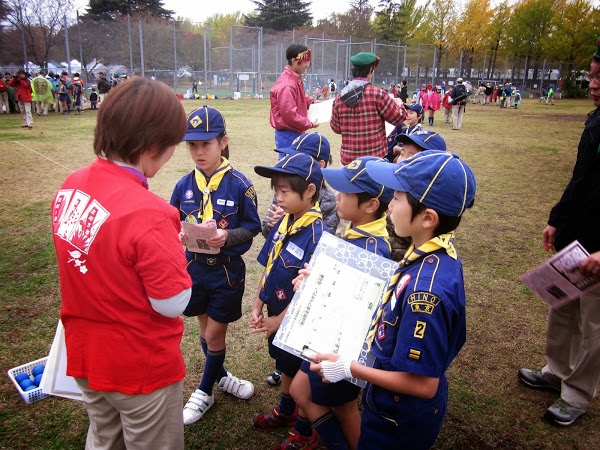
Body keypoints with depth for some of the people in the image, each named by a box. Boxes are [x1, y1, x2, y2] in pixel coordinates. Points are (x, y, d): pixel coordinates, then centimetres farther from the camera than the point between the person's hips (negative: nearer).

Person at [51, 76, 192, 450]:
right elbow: (173, 303, -22)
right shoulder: (147, 213, -31)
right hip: (141, 367, -6)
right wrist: (173, 248, -8)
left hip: (84, 354, 6)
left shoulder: (70, 187, -9)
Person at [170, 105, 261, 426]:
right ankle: (220, 376, 45)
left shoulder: (239, 185, -14)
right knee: (206, 329, 19)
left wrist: (227, 237, -26)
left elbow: (251, 228, -8)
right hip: (194, 267, 4)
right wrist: (179, 235, -17)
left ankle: (205, 392, 32)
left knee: (214, 334, 8)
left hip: (227, 270, -4)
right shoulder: (183, 185, -3)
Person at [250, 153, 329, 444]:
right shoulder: (283, 223, -3)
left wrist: (279, 320, -17)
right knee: (285, 366, 27)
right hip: (277, 313, 7)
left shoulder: (317, 235, -27)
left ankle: (305, 433, 37)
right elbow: (268, 266, 4)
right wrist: (258, 306, 0)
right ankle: (285, 412, 52)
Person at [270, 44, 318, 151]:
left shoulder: (296, 79, 10)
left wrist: (310, 102, 10)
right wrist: (309, 124, -15)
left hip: (296, 133, 10)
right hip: (287, 135, -10)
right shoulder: (286, 85, -21)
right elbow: (289, 115, -24)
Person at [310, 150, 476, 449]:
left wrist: (348, 368, -21)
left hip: (400, 422, -7)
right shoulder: (435, 254, -8)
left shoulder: (426, 289, -36)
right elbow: (401, 314, 5)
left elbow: (423, 383, -28)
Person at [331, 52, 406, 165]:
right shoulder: (377, 94, -11)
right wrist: (399, 104, 20)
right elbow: (398, 117, -1)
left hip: (348, 157, 4)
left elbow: (336, 127, 9)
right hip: (374, 157, -4)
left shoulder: (340, 97, 1)